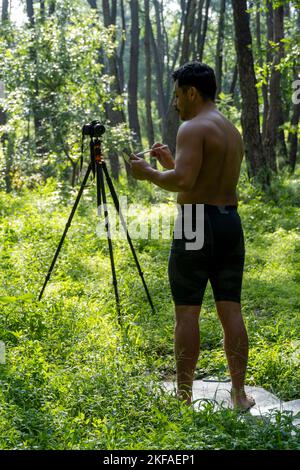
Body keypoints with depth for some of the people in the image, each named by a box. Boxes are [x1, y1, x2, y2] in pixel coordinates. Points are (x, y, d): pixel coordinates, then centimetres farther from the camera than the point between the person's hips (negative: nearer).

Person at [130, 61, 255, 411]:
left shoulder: (193, 128, -10)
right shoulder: (233, 131, 18)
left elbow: (184, 181, -22)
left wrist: (149, 173, -6)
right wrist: (172, 162, 23)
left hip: (197, 225, -8)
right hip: (231, 223, 8)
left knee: (187, 312, -1)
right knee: (231, 310, 8)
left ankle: (184, 396, 3)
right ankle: (239, 393, 10)